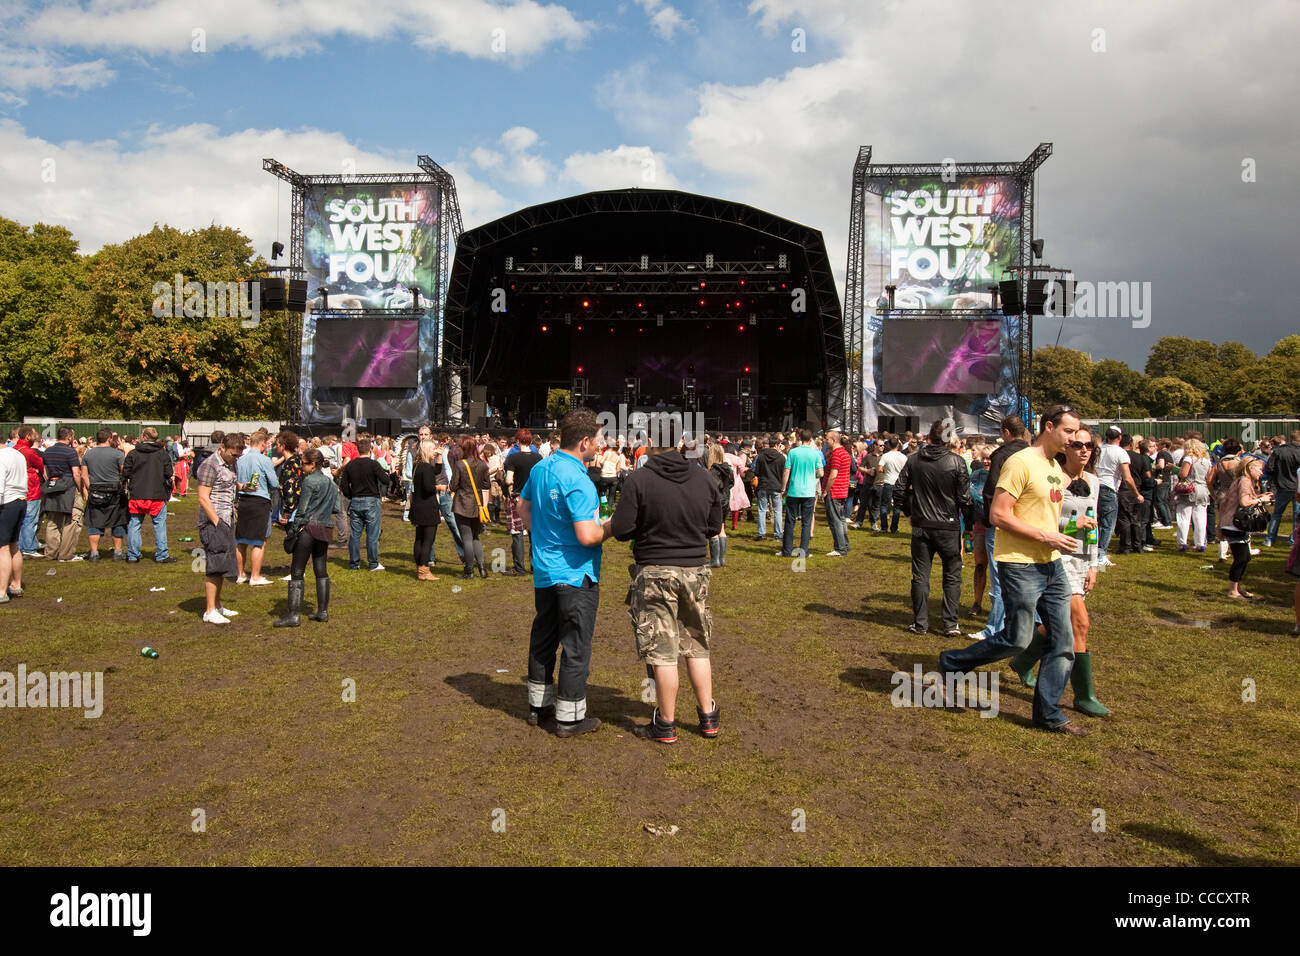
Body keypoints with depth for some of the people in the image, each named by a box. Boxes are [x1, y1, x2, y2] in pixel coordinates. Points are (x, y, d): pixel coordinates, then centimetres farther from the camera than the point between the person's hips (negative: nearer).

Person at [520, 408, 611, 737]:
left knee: (543, 638, 18)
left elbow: (522, 506, 17)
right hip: (576, 575, -8)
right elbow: (587, 536, -28)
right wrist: (612, 525, -10)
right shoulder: (577, 481, -23)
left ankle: (539, 705, 31)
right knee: (576, 646, 3)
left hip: (543, 571, 8)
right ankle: (569, 717, 13)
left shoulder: (540, 468, 3)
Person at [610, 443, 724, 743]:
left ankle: (666, 724, 13)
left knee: (662, 651, 3)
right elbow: (715, 526, 9)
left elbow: (620, 530, -13)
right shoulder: (702, 478, -1)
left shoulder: (638, 480, -14)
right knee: (697, 646, 16)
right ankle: (708, 717, 24)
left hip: (655, 572, -4)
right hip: (695, 571, 4)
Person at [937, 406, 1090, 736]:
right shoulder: (1021, 463, -14)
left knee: (1063, 642, 7)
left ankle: (1048, 713, 19)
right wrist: (1046, 536, -19)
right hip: (1020, 564, -9)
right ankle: (950, 665, 16)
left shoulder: (1056, 467, 14)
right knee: (1017, 639, -4)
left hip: (1052, 565, 9)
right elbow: (999, 515, -20)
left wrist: (1062, 534, 10)